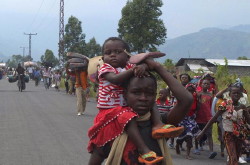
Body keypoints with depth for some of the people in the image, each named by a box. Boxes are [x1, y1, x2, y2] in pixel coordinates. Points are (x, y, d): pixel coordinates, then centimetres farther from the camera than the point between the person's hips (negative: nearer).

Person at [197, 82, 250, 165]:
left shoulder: (242, 107, 1)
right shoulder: (225, 104, -11)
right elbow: (214, 118, -10)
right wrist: (203, 131, -12)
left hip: (240, 135, 5)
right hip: (229, 134, -5)